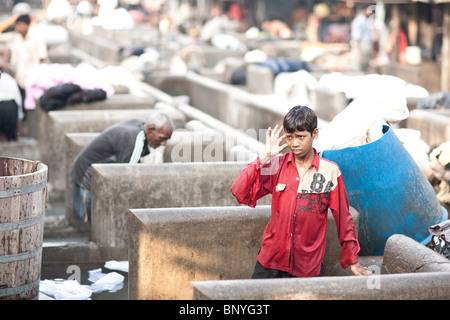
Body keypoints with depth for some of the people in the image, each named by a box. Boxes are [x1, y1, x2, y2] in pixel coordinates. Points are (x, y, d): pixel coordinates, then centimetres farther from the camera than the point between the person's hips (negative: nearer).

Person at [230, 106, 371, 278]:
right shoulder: (276, 165, 2)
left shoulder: (330, 172, -3)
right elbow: (240, 193, -8)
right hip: (271, 261, 2)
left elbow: (343, 218, 4)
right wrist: (265, 156, -11)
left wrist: (352, 261, 8)